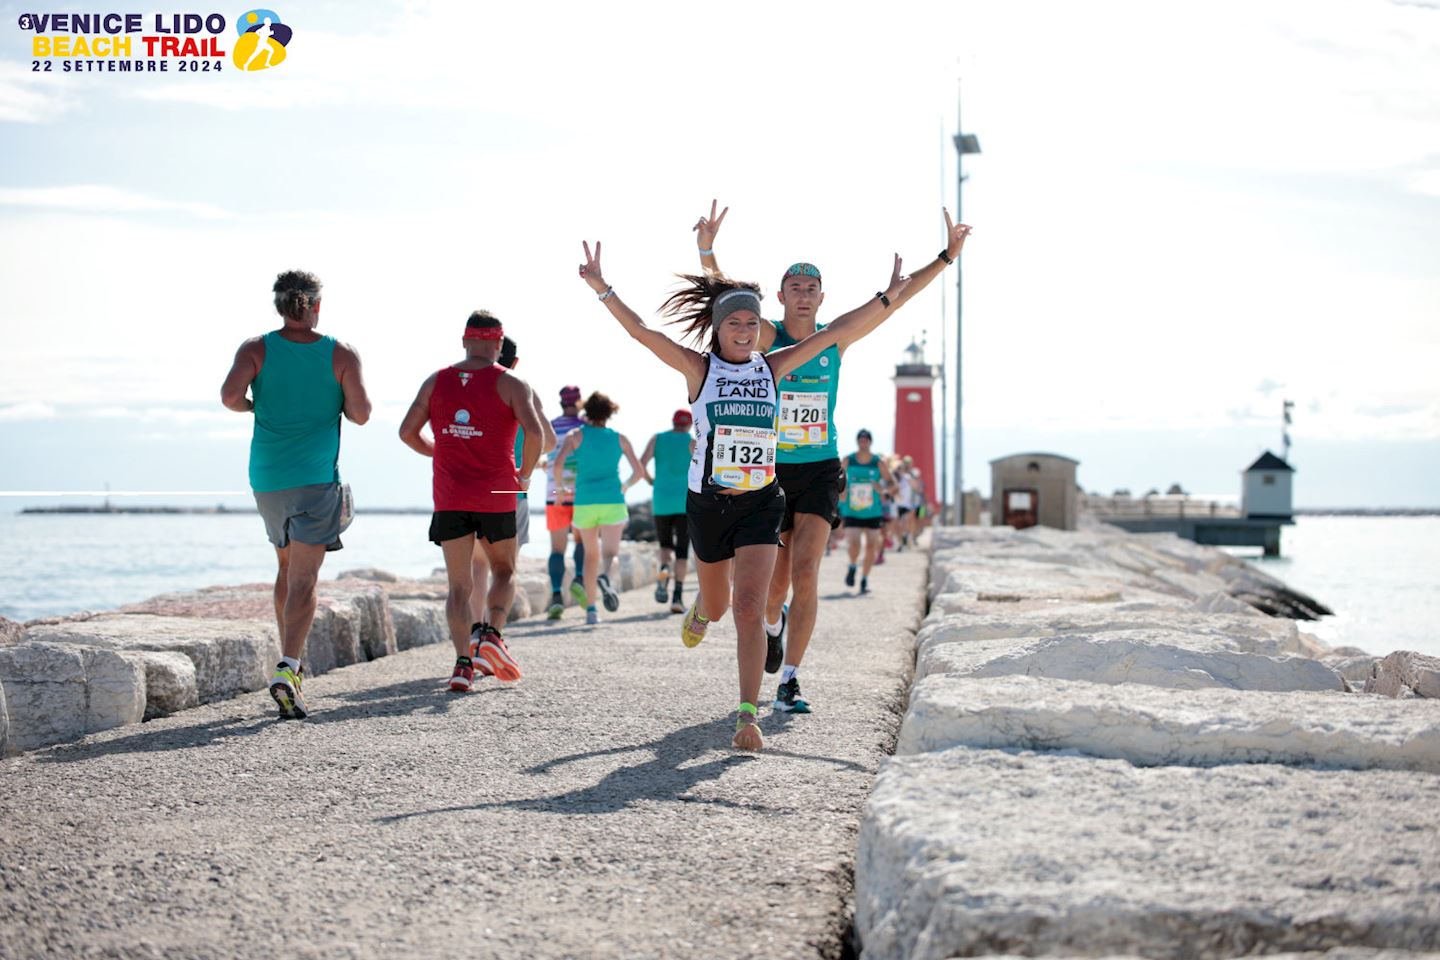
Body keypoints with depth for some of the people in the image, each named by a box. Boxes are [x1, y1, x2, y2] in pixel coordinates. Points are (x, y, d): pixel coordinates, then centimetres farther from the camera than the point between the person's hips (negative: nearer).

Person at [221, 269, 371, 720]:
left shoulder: (256, 350, 1)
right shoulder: (342, 355, -2)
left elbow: (230, 395, -15)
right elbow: (361, 414, -6)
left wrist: (250, 406, 7)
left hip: (266, 477, 3)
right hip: (316, 479, -3)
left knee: (289, 568, 22)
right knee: (303, 579, -7)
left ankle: (290, 661, 24)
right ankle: (287, 669, -24)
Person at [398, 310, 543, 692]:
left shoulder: (436, 381, 7)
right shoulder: (511, 384, -3)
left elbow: (407, 432, 6)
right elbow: (535, 431, -16)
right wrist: (525, 474, 0)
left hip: (449, 499, 2)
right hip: (497, 497, -2)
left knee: (458, 584, 7)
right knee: (504, 570, 17)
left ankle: (463, 661, -7)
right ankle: (491, 632, -8)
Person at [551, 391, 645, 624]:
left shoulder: (577, 436, 5)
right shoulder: (619, 438, 9)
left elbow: (558, 462, -10)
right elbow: (639, 471, 6)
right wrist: (625, 487, 25)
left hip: (584, 502, 1)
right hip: (612, 501, -1)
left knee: (591, 555, 14)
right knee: (610, 553, 0)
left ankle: (590, 609, 7)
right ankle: (604, 577, -36)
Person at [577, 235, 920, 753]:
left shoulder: (773, 367, 2)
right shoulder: (699, 369, -4)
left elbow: (833, 332, 1)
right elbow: (643, 332, -15)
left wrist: (887, 298, -2)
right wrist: (603, 291, -27)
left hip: (760, 503, 0)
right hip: (707, 502, 0)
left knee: (750, 609, -14)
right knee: (718, 606, 18)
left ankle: (747, 716, -12)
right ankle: (701, 607, 57)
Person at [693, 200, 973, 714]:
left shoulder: (837, 339, 0)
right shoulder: (764, 336, -5)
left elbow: (893, 299, 1)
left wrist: (946, 257, -4)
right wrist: (707, 252, -37)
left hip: (819, 471, 0)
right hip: (771, 472, 0)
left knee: (805, 570, -17)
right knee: (775, 583, 6)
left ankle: (789, 678, -9)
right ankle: (774, 622, 45)